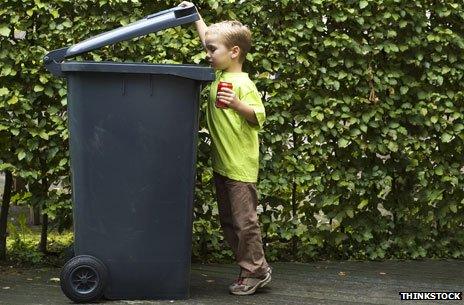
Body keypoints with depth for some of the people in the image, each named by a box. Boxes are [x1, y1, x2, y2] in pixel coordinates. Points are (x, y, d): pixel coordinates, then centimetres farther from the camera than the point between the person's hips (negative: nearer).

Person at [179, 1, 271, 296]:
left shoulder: (243, 84, -15)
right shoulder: (219, 74, 8)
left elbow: (259, 117, -20)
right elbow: (209, 38, 22)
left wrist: (237, 104, -34)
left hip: (241, 166, -9)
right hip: (221, 164, 9)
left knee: (244, 221, -2)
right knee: (228, 221, 14)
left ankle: (256, 270, 12)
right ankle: (250, 267, 23)